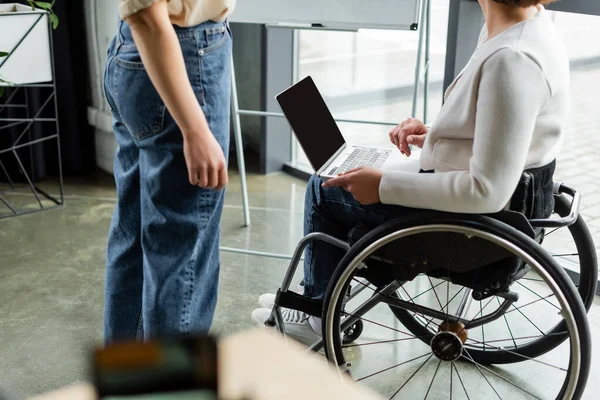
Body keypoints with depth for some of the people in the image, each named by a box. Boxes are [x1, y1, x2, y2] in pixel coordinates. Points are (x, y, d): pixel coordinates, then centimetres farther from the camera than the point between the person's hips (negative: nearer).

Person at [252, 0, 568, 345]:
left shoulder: (511, 60, -31)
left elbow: (488, 192, -31)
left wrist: (384, 186, -23)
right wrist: (436, 134, 4)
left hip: (475, 216, -9)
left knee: (324, 191, 7)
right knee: (344, 179, 22)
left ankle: (322, 319, 26)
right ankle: (318, 295, 37)